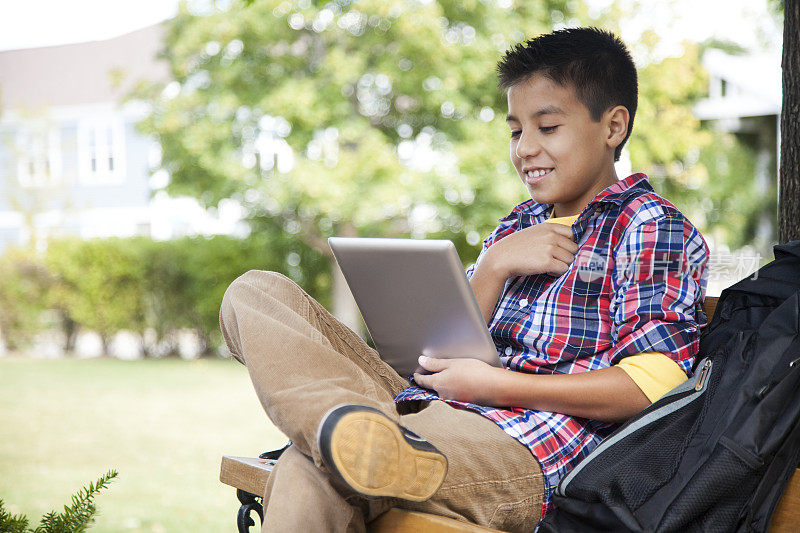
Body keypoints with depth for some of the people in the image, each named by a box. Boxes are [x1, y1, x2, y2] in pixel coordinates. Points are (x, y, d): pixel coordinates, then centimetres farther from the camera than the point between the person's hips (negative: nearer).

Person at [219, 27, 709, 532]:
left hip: (533, 454, -9)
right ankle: (372, 432, -34)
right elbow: (447, 354, 18)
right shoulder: (514, 229, 27)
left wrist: (493, 384, -13)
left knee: (309, 472, -40)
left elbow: (648, 387, -11)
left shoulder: (654, 228, 3)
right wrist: (495, 266, 1)